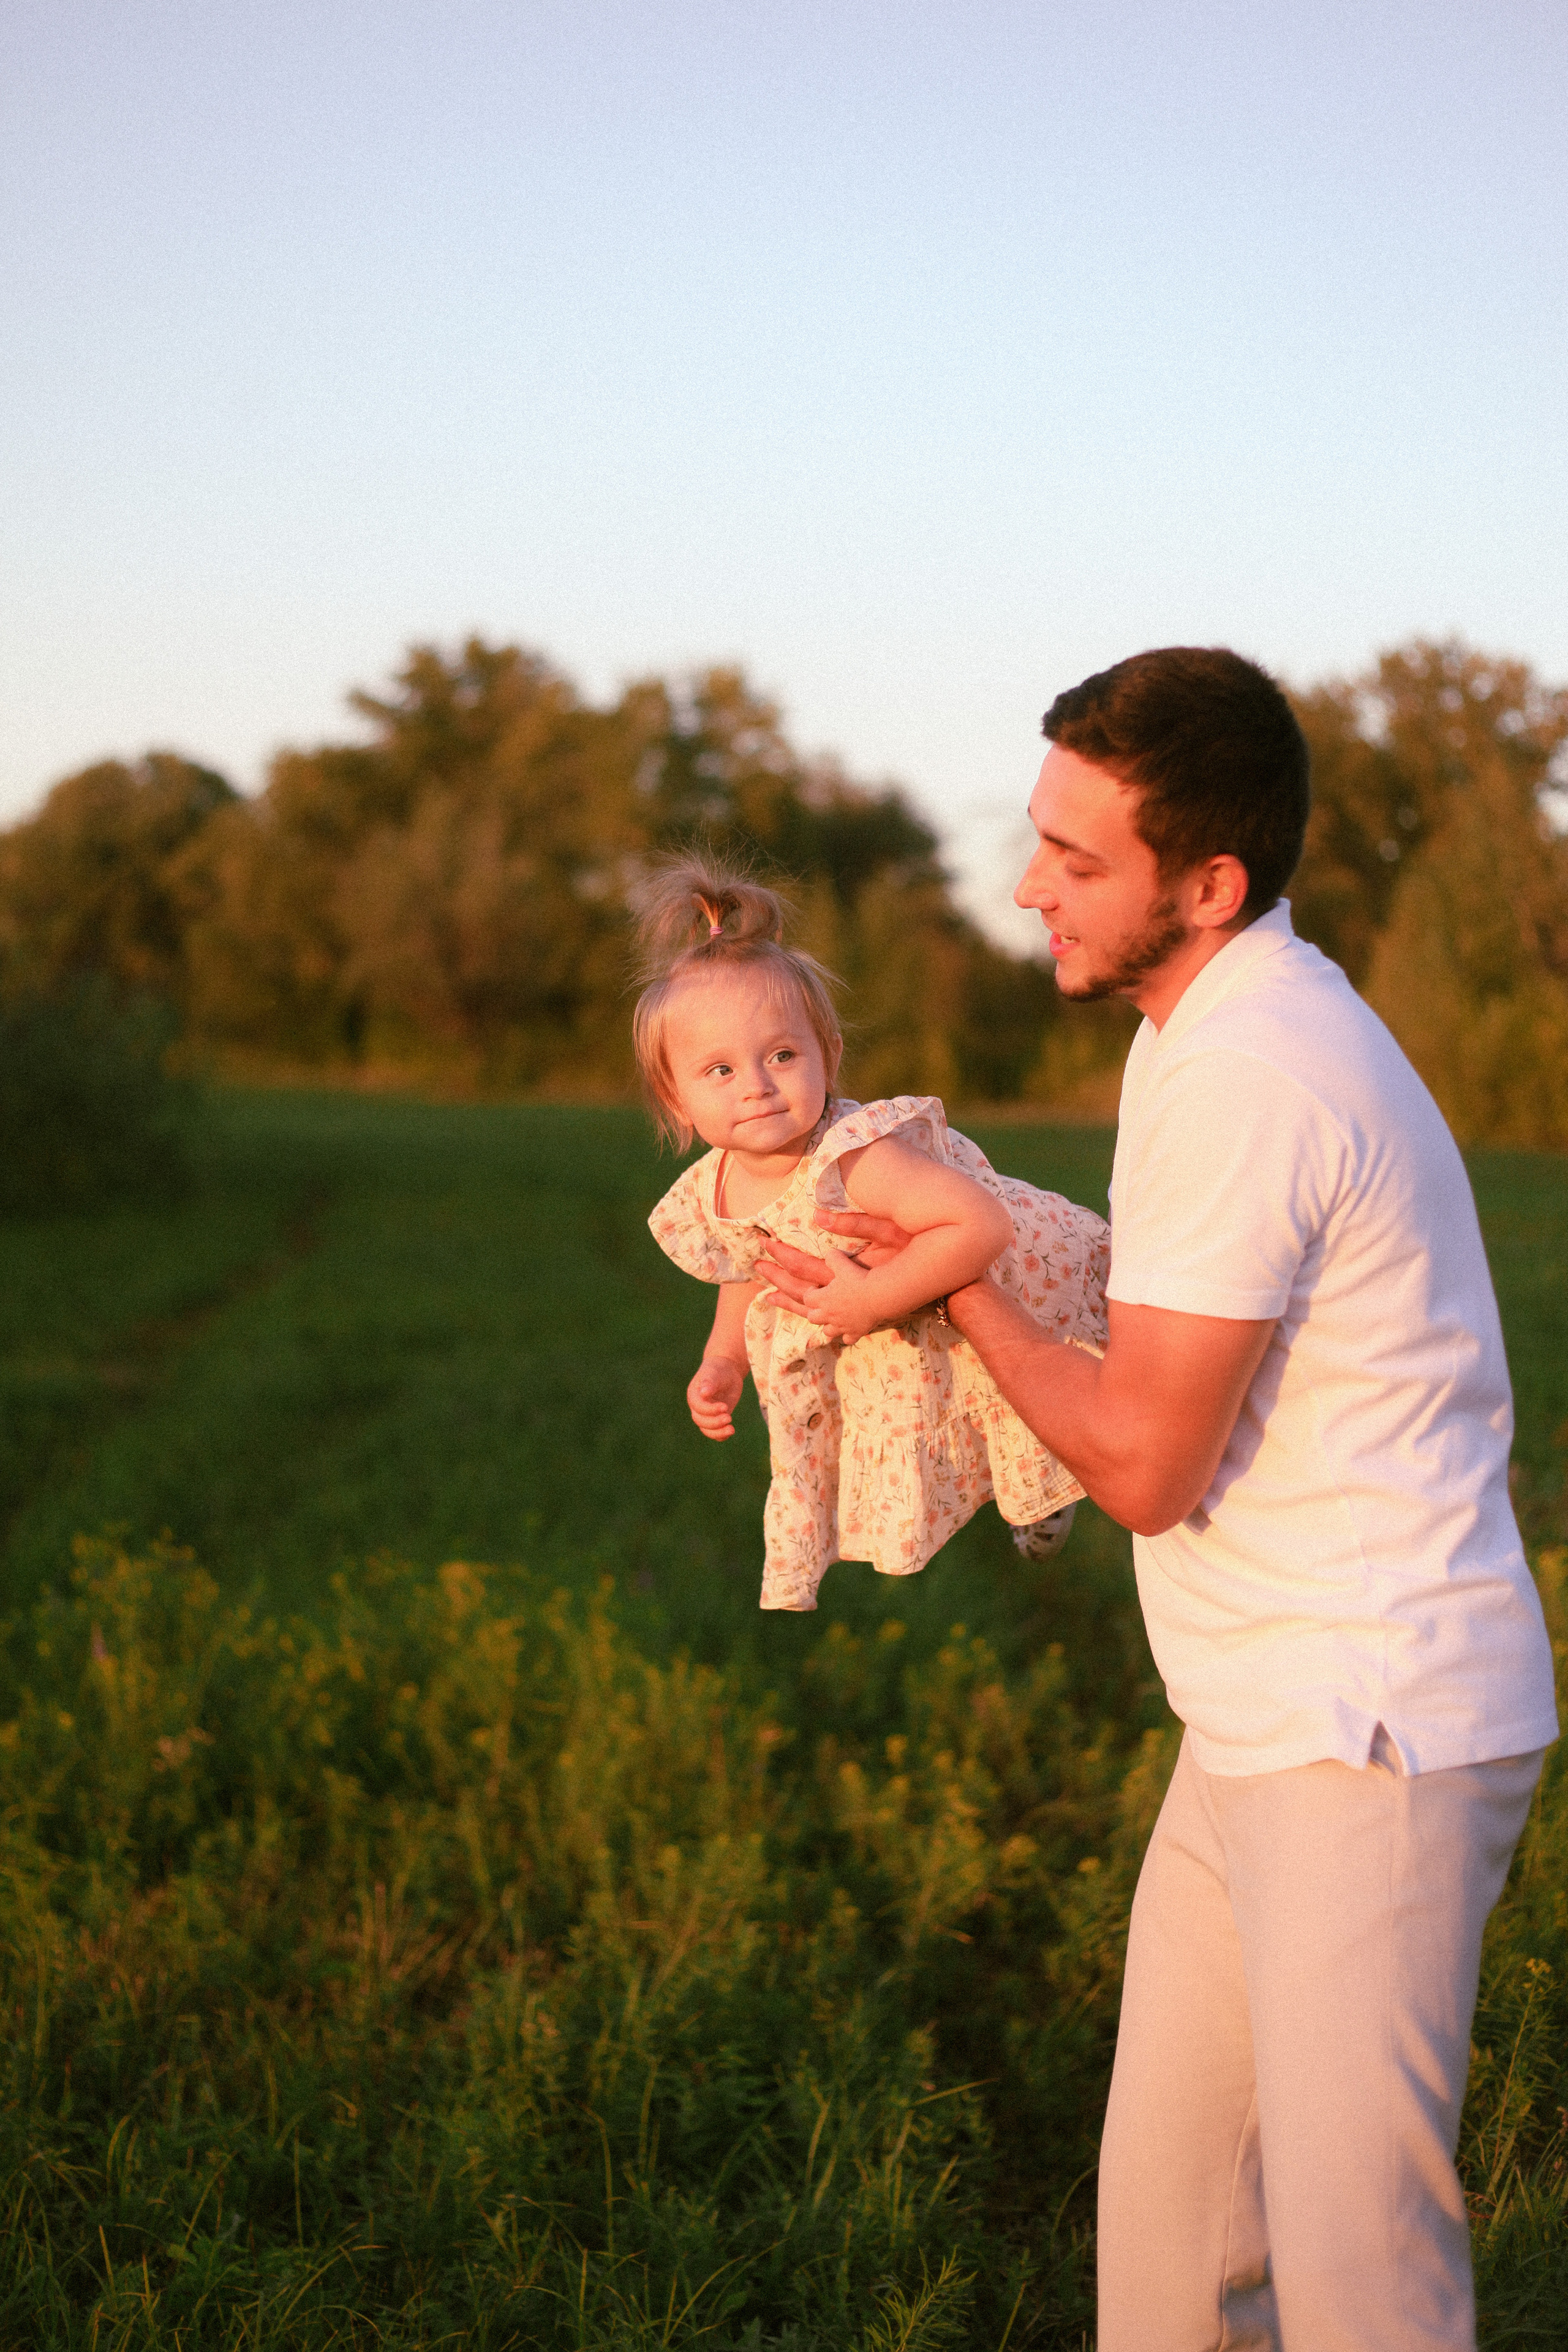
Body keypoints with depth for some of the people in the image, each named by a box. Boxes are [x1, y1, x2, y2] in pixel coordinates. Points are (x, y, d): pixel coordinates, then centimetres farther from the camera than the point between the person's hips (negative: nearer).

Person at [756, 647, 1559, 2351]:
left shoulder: (1244, 1079, -22)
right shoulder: (1237, 1018, 11)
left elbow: (1143, 1467, -18)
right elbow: (1150, 1306, 22)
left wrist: (963, 1295, -4)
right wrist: (891, 1287, 16)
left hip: (1372, 1737, -10)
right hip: (1262, 1728, 10)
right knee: (1164, 2208, 14)